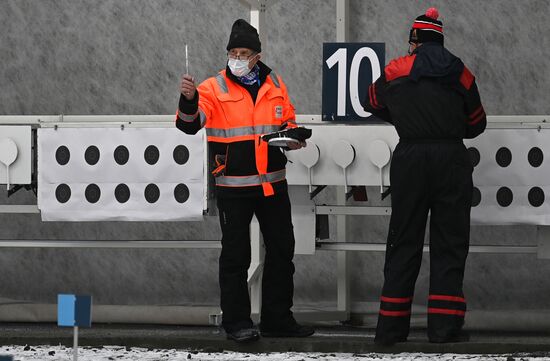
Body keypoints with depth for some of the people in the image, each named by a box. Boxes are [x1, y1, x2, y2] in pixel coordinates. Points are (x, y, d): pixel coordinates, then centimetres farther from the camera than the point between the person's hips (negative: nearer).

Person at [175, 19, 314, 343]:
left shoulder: (275, 85, 8)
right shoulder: (215, 88, -4)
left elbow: (288, 121, 19)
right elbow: (190, 124, -15)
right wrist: (188, 100, -34)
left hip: (273, 183, 4)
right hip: (233, 186, -4)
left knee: (282, 251, 10)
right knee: (236, 255, 0)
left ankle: (278, 319, 21)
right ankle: (237, 322, 7)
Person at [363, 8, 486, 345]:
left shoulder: (397, 71, 3)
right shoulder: (460, 74, 6)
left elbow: (373, 102, 22)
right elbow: (477, 123, 16)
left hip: (410, 158, 0)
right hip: (453, 160, 0)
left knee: (404, 243, 6)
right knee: (450, 242, 4)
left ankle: (391, 326, 6)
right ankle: (445, 325, -3)